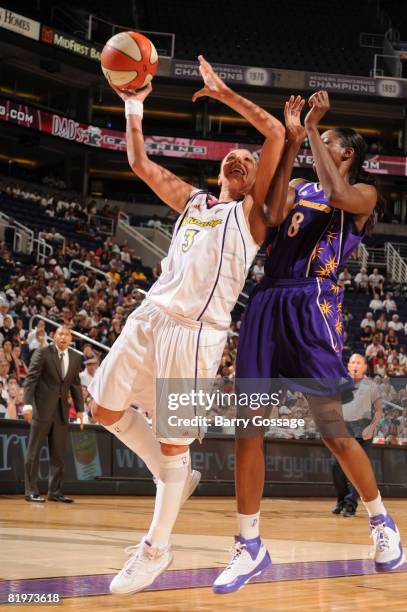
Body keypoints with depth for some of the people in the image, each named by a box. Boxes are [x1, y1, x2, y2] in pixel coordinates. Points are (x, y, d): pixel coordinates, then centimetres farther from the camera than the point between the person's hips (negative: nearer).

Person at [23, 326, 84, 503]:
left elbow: (76, 384, 14)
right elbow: (31, 379, -8)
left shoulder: (75, 358, 9)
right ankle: (31, 491, 2)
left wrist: (79, 408, 9)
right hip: (43, 408, -5)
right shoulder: (42, 354, -5)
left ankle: (55, 491, 13)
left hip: (62, 409, 5)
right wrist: (28, 403, -17)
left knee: (58, 454, 7)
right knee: (34, 451, -1)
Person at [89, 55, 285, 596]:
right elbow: (141, 164, 26)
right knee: (107, 408, 8)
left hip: (197, 331, -7)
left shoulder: (251, 212, 4)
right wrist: (134, 106, 20)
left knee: (173, 443, -3)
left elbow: (277, 133, -7)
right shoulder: (192, 201, 22)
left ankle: (156, 549, 11)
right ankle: (173, 479, 28)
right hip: (150, 317, 7)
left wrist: (223, 93, -2)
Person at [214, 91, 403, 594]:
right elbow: (273, 214, 0)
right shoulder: (298, 188, 22)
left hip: (313, 308, -5)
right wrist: (291, 139, -1)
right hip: (267, 304, 5)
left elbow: (339, 196, -16)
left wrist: (313, 129, -8)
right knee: (247, 430, -1)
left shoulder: (364, 192, 7)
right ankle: (249, 547, 5)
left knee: (334, 432, -4)